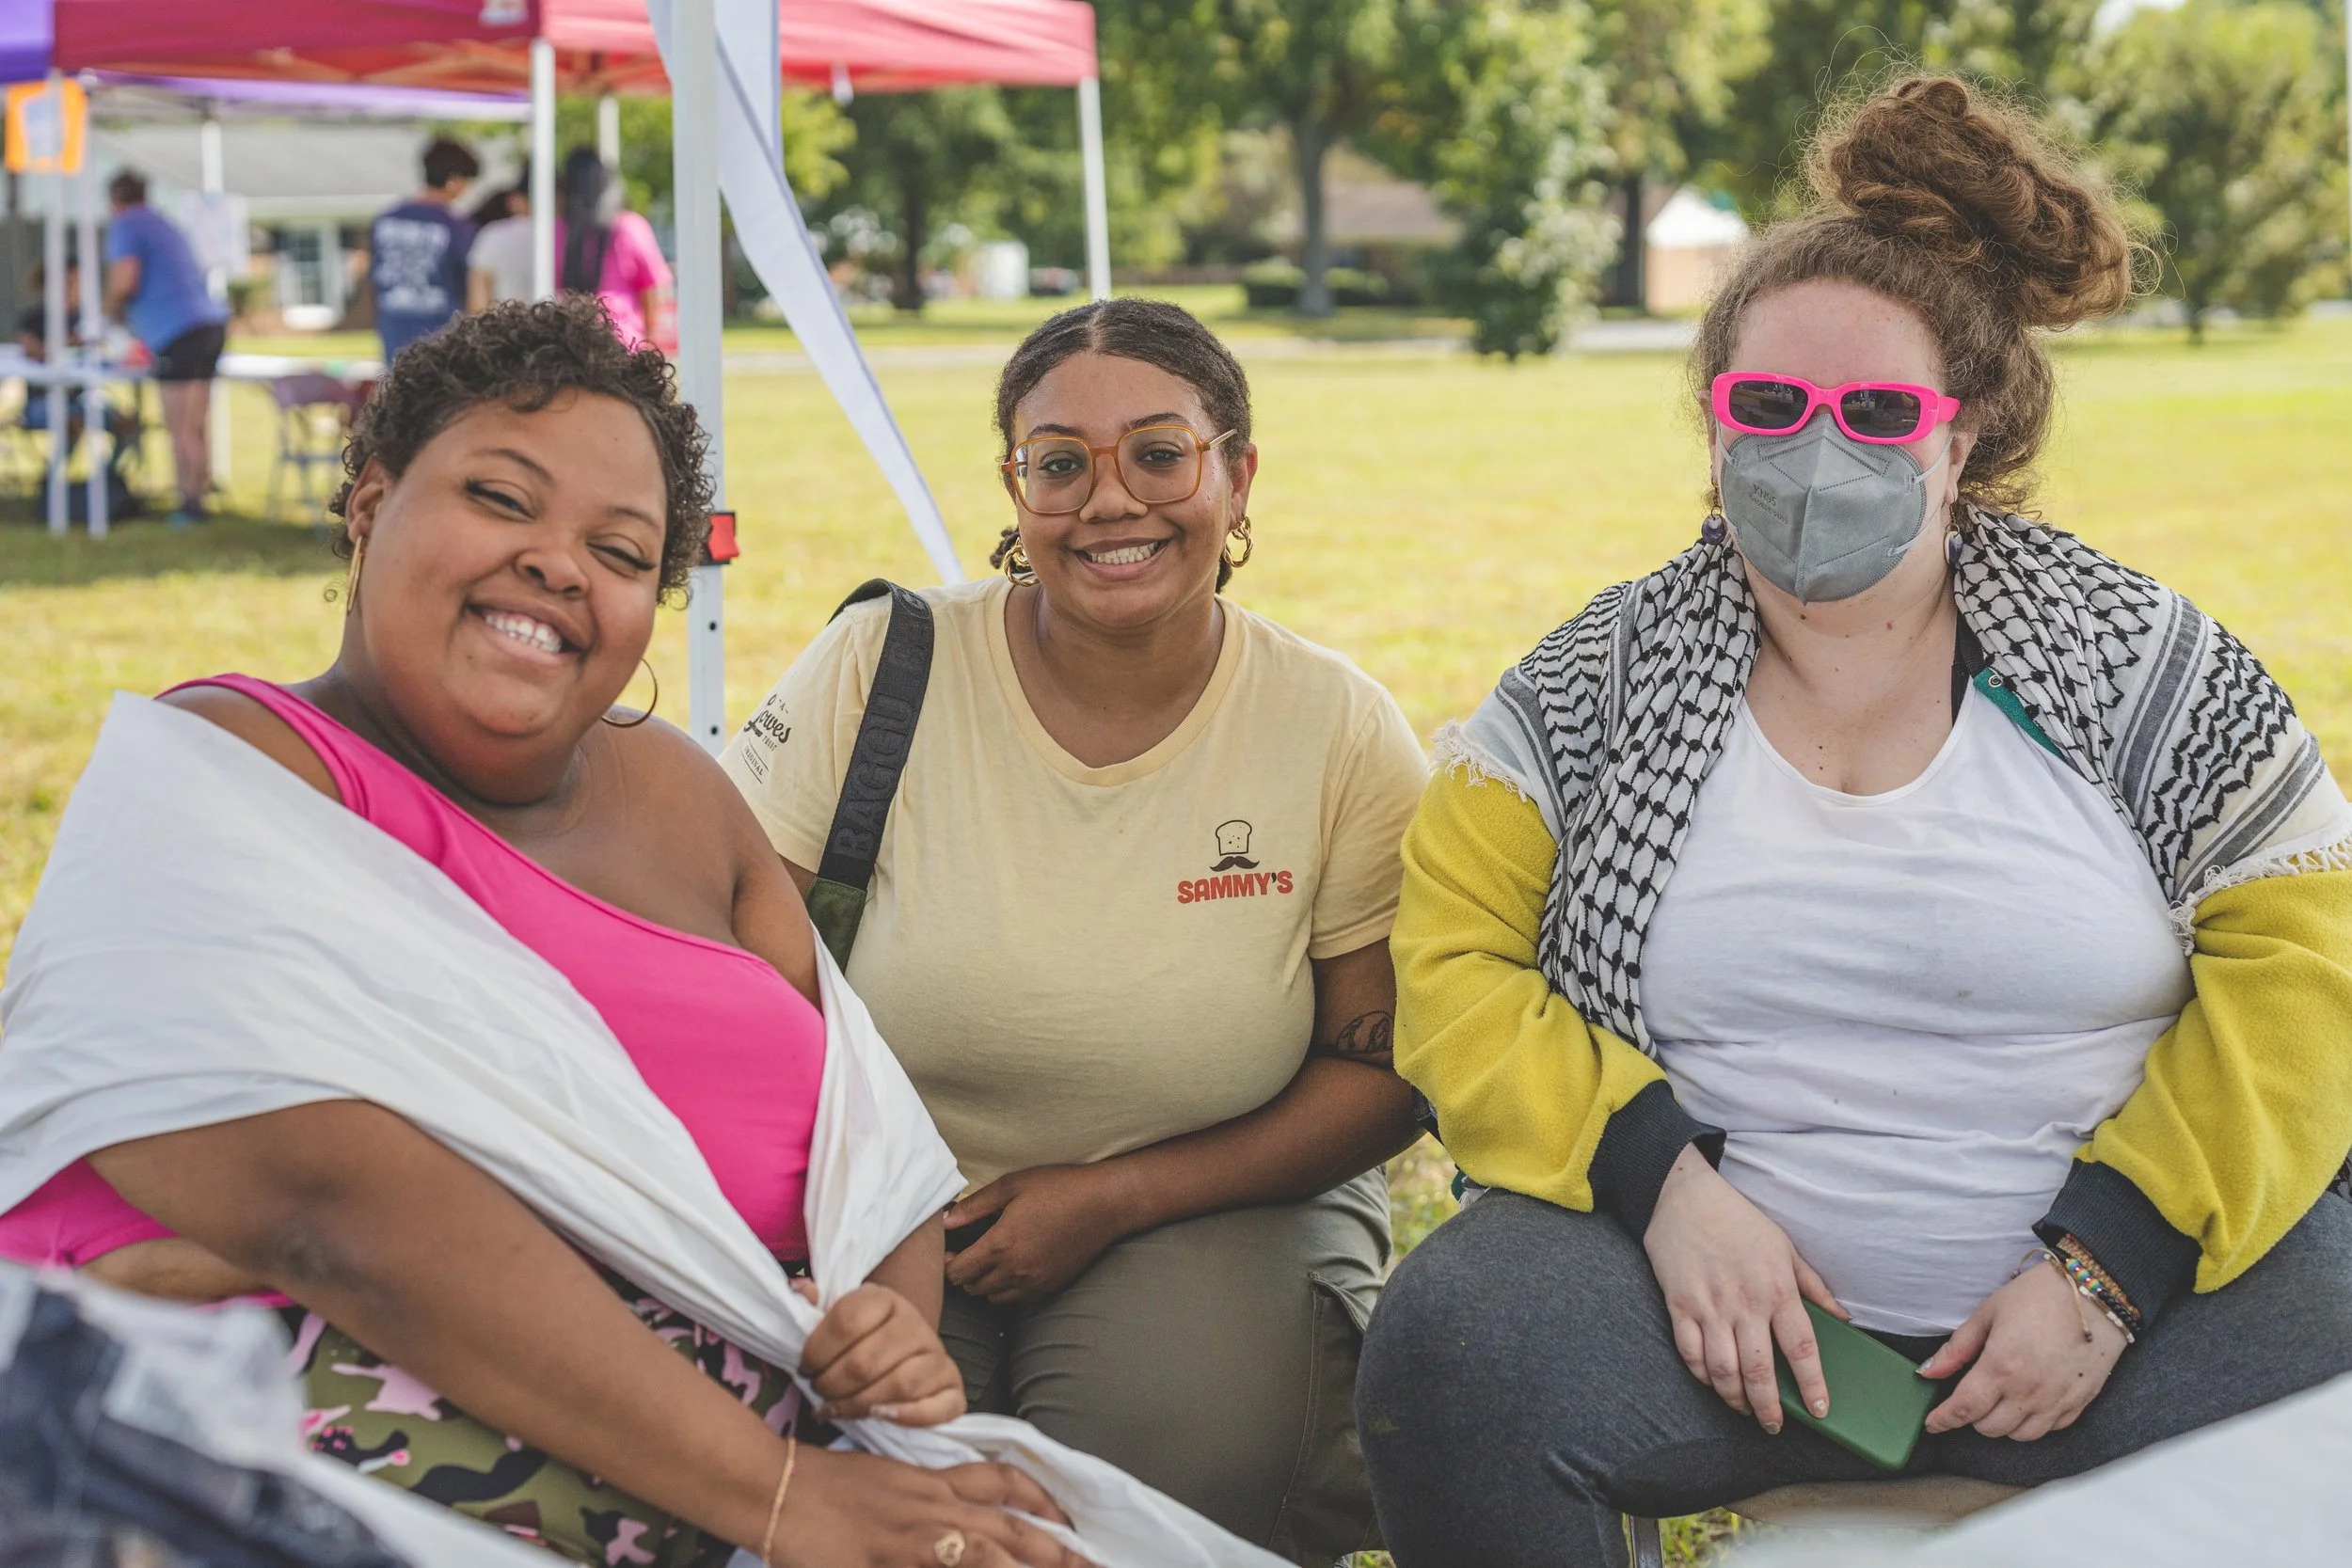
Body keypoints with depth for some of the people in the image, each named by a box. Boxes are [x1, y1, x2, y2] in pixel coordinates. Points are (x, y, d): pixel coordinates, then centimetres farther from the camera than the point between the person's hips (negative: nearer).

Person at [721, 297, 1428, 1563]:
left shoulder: (1343, 736, -5)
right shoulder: (882, 668, -7)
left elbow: (1387, 1070, -1)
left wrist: (1117, 1198, -12)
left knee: (1181, 1450, -30)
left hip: (1213, 1207, 0)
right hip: (883, 1207, 0)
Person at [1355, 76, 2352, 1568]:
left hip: (2124, 1282, 0)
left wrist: (2108, 1262, -11)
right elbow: (1450, 965, 3)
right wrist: (1661, 1181, -12)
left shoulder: (2138, 660, 4)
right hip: (1731, 1277, 1)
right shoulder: (1596, 687, 7)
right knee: (1455, 1345, -29)